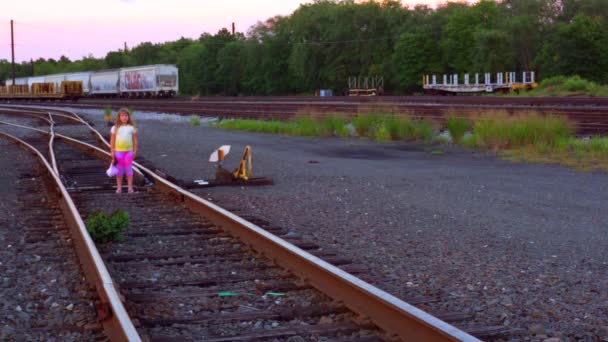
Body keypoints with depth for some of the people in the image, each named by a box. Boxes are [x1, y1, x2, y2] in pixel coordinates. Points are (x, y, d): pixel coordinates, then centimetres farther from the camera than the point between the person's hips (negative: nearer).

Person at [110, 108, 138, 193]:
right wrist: (112, 152, 0)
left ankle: (130, 187, 8)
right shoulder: (115, 128, 1)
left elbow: (135, 140, 5)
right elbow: (112, 141, 3)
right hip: (118, 151, 0)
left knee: (129, 169, 2)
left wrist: (135, 151, 1)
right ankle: (119, 187, 12)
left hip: (129, 151, 0)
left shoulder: (132, 127, 2)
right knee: (119, 169, 6)